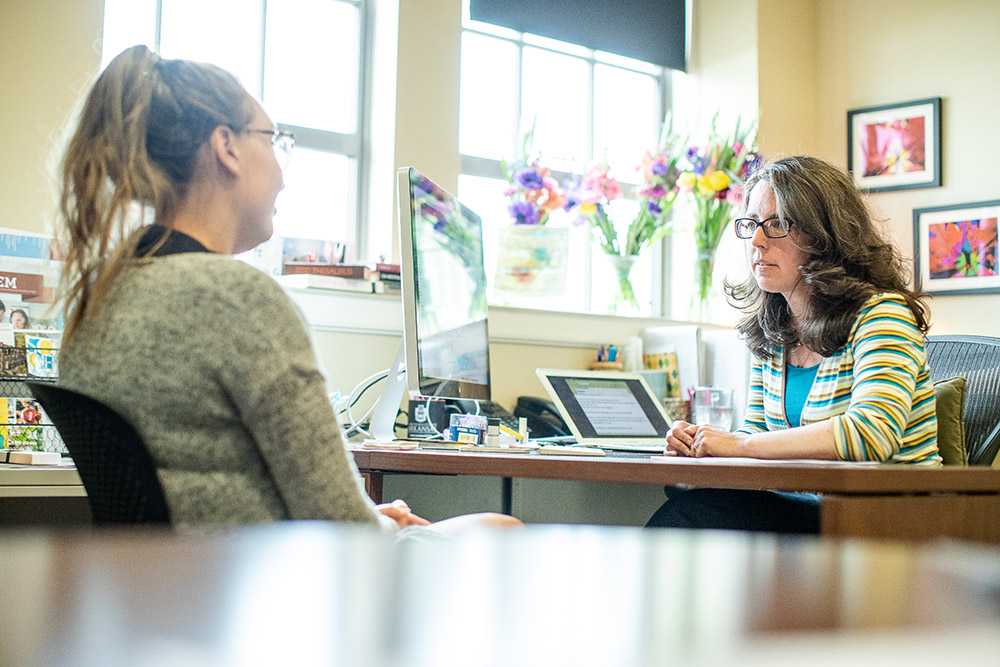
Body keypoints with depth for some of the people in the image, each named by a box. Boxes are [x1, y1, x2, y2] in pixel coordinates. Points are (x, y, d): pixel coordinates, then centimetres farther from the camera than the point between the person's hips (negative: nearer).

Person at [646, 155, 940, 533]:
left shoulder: (881, 314, -12)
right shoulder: (769, 331, 11)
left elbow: (872, 434, -28)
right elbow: (757, 433, 18)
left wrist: (738, 444, -23)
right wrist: (699, 442, -6)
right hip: (806, 511, 6)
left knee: (693, 513, -25)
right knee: (682, 502, -23)